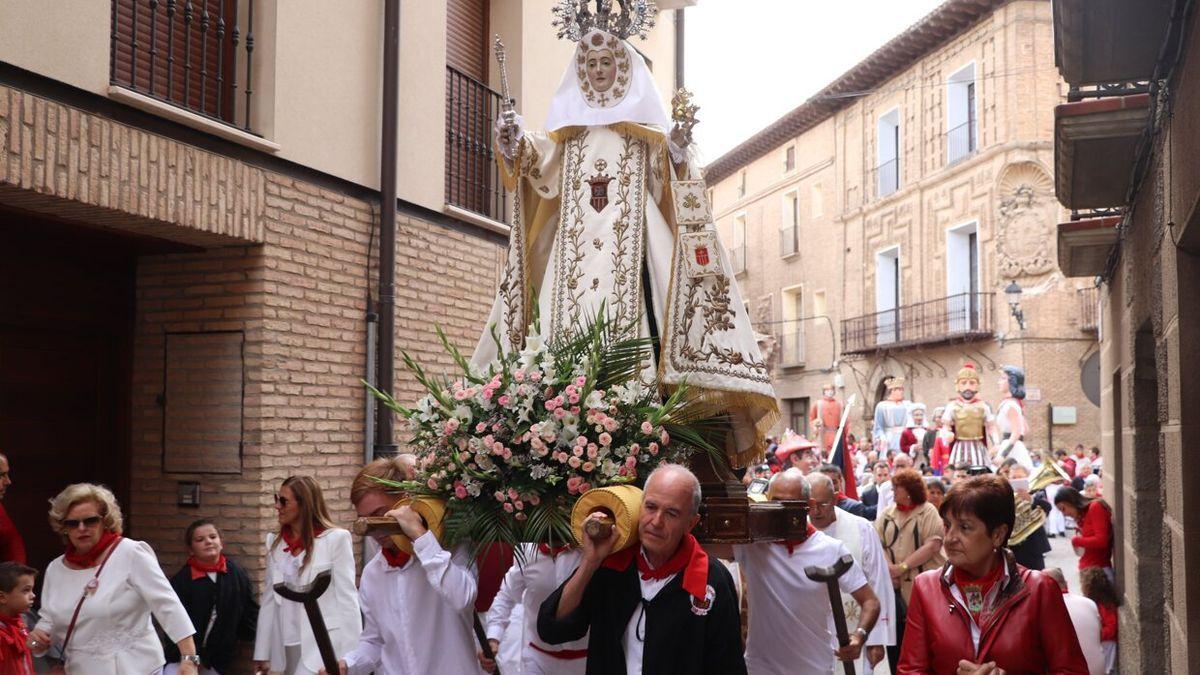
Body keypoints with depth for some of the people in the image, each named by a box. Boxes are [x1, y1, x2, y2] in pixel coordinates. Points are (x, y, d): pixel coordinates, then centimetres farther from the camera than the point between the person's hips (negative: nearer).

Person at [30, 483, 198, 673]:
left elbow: (168, 606, -16)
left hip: (133, 668, -5)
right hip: (80, 668, 5)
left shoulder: (131, 554, -12)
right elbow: (48, 619, 18)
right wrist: (39, 639, -5)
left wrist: (189, 659, -23)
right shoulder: (55, 568, 6)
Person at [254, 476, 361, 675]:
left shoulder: (336, 539, -6)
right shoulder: (275, 542, 11)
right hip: (285, 647, 5)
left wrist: (350, 656, -10)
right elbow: (268, 599, 9)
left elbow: (347, 598, -7)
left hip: (322, 645, -5)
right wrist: (262, 653, 6)